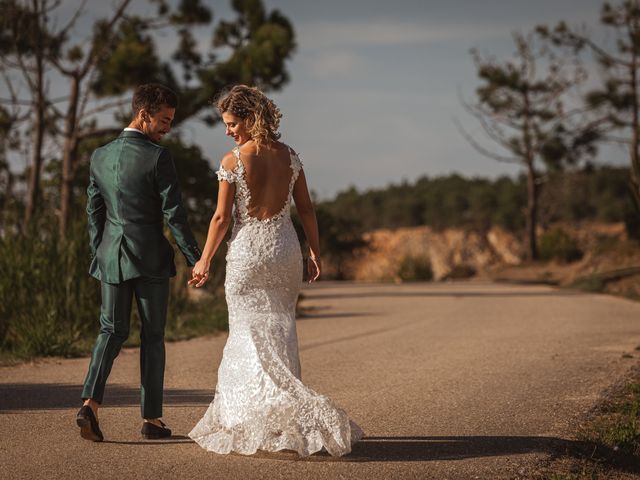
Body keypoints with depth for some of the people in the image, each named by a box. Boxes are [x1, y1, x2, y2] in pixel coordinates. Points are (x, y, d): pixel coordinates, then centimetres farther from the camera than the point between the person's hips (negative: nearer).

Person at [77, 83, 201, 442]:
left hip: (111, 256, 4)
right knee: (153, 336, 7)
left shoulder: (101, 156, 6)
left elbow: (94, 212, 10)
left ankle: (91, 402, -8)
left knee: (112, 331, 12)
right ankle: (152, 418, 11)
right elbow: (174, 213, -13)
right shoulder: (158, 157, -12)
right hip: (151, 257, -4)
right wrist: (195, 259, -8)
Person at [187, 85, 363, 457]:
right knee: (280, 334, 13)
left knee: (253, 339, 1)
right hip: (286, 248, 5)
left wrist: (205, 261, 1)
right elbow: (307, 209, 5)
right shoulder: (290, 156, 2)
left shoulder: (232, 162, -10)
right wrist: (316, 252, 15)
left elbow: (222, 218, -8)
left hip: (248, 252, -5)